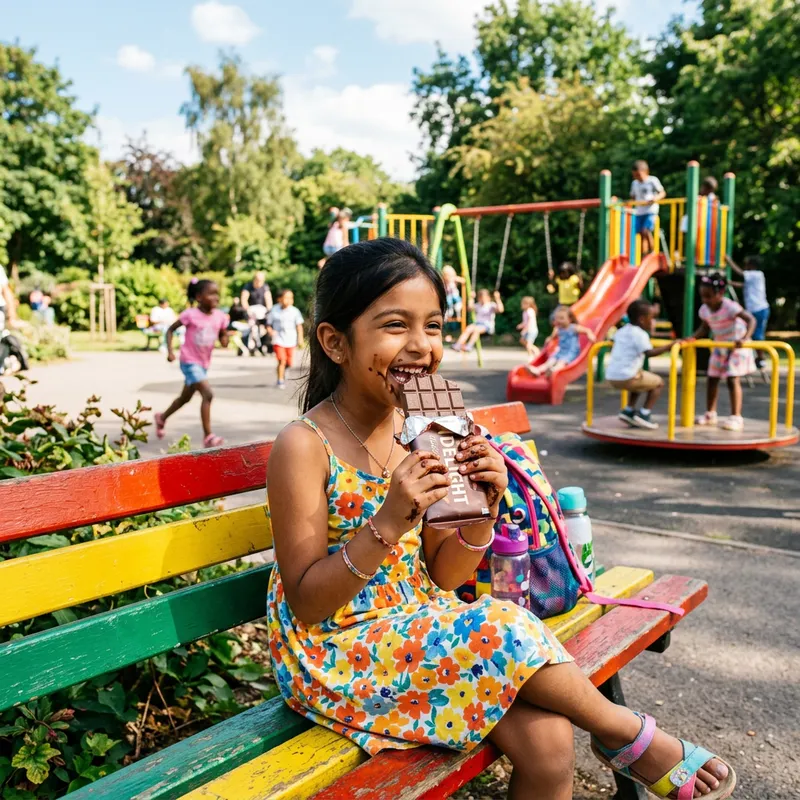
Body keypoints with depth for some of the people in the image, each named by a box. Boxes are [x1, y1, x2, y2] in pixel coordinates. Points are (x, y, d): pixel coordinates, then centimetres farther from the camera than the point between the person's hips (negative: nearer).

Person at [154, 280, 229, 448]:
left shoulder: (220, 317, -3)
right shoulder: (190, 314, -16)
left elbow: (222, 337, 7)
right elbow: (170, 329, -6)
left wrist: (225, 339, -16)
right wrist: (170, 351, -15)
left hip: (204, 363, 7)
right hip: (189, 362, -7)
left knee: (186, 397, 22)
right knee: (208, 394, -21)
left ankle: (162, 418, 47)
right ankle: (208, 436, -16)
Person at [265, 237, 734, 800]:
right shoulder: (304, 445, -18)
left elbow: (442, 576, 4)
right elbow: (306, 604, -17)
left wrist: (481, 513, -16)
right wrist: (387, 524, -30)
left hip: (420, 625, 5)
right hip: (336, 657, -5)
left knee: (546, 740, -15)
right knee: (504, 631, -22)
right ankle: (631, 735, 5)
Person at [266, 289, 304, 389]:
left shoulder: (294, 311, -1)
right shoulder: (274, 310, -3)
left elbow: (299, 326, 4)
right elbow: (268, 324, 4)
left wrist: (300, 339, -2)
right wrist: (271, 331, -16)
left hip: (290, 341, 2)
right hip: (278, 340, -2)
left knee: (289, 362, 6)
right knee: (281, 360, -14)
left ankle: (283, 370, 40)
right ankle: (280, 380, -1)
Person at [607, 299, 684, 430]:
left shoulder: (622, 331, 15)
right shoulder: (640, 334, -10)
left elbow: (613, 346, 34)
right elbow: (649, 353, -24)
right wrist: (670, 345, -21)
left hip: (611, 376, 8)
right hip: (626, 377, -8)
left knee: (640, 379, 35)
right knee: (658, 382, 12)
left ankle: (629, 410, 25)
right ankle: (644, 414, 5)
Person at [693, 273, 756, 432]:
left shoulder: (730, 307, -26)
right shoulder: (704, 310, -5)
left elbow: (751, 320, -30)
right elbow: (704, 329, 7)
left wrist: (744, 338, -44)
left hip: (737, 346, -7)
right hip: (720, 346, 7)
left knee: (733, 380, -11)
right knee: (712, 379, 8)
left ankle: (736, 418, -5)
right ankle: (710, 414, 21)